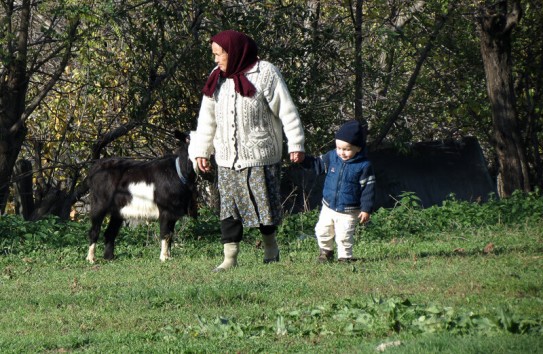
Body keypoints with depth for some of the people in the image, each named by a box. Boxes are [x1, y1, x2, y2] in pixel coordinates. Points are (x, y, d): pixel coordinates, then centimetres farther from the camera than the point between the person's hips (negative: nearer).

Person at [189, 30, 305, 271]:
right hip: (227, 158, 5)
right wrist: (201, 151, 12)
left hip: (260, 155, -5)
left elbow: (286, 111, -6)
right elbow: (207, 119, 16)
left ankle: (270, 247, 23)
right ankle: (230, 258, 1)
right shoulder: (217, 79, 10)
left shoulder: (264, 74, -7)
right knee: (229, 206, 0)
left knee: (265, 203, 2)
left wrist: (296, 144, -9)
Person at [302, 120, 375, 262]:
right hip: (329, 206, 5)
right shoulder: (332, 157, -3)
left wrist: (366, 209, -13)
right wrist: (303, 159, -7)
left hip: (348, 212, -5)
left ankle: (345, 257, 17)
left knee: (344, 237, -1)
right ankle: (326, 251, 35)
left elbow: (368, 188, -12)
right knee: (322, 231, 11)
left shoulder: (364, 166, -16)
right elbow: (318, 164, 11)